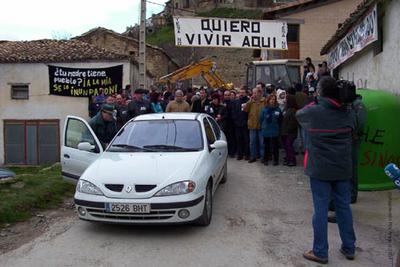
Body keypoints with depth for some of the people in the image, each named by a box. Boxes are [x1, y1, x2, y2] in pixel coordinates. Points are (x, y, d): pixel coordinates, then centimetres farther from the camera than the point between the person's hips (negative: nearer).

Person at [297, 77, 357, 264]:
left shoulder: (312, 112, -13)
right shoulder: (348, 113, -1)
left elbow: (298, 114, 9)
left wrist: (316, 103, 14)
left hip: (320, 169, -4)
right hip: (343, 169, 4)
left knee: (320, 209, 3)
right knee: (344, 206, 16)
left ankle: (320, 252, 13)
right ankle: (349, 248, 29)